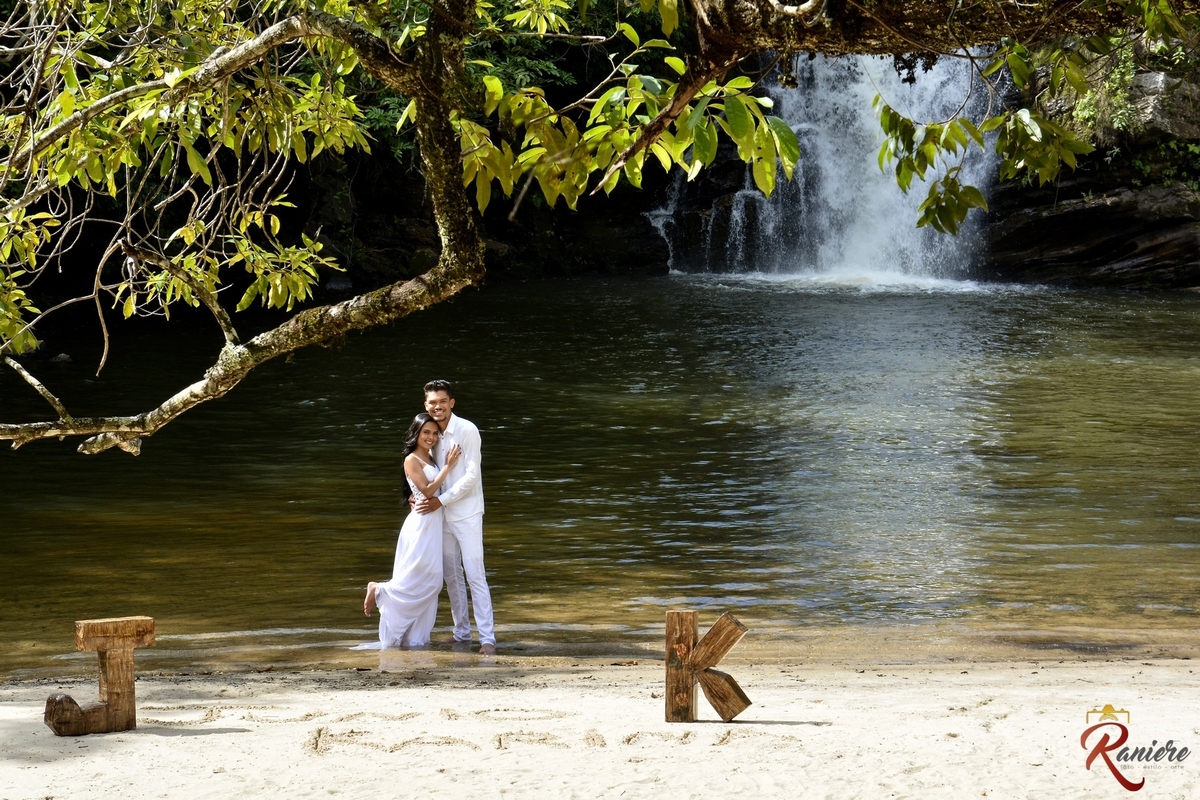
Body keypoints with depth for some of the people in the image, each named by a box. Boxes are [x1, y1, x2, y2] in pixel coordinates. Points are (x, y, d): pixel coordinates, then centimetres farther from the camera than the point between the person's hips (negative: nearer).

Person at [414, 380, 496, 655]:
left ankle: (487, 637, -10)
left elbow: (471, 476, -16)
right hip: (442, 514, 7)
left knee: (475, 575, -9)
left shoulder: (467, 431, -13)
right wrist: (420, 496, -2)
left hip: (466, 514, -7)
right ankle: (461, 633, 21)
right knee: (451, 576, 11)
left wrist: (441, 500, -17)